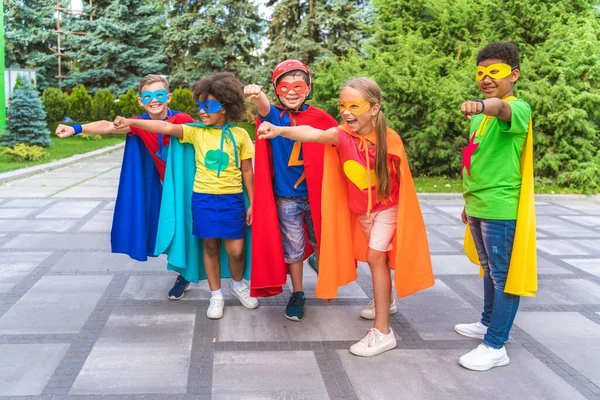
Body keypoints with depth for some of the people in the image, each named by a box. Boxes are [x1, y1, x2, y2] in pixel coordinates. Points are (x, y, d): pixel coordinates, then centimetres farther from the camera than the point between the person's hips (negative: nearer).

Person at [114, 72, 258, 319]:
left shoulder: (239, 135, -1)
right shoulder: (196, 131, 0)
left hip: (232, 199, -1)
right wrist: (131, 122, -22)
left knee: (235, 250, -1)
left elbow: (247, 171, 3)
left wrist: (252, 203, 3)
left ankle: (238, 284, 30)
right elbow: (166, 127, -11)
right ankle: (216, 296, 24)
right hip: (203, 197, 1)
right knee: (210, 246, 8)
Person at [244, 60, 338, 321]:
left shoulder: (319, 118, -2)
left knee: (321, 240, 19)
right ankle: (297, 295, 26)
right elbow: (264, 108, -31)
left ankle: (318, 262, 53)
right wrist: (257, 94, -54)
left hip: (316, 192, 2)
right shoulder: (275, 116, -8)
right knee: (293, 248, 9)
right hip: (286, 197, -2)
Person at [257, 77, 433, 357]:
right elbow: (314, 134, -43)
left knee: (375, 256, -13)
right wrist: (280, 130, -62)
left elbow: (400, 176, -11)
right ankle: (384, 300, 49)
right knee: (376, 256, 22)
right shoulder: (342, 135, -23)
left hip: (386, 206, -4)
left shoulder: (389, 138, -25)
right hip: (359, 208, 4)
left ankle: (382, 332, -8)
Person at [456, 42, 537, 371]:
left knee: (504, 275, -1)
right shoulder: (481, 116, 13)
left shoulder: (518, 108, -14)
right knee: (490, 269, 22)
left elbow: (502, 109, -39)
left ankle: (495, 346, 5)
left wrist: (482, 106, -61)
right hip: (478, 207, 9)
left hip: (501, 208, -9)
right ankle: (490, 323, 37)